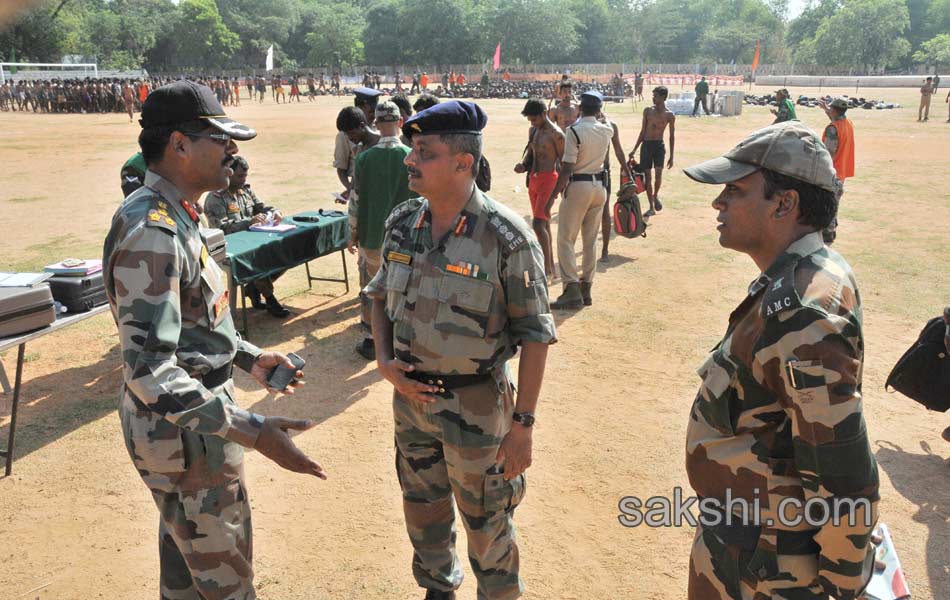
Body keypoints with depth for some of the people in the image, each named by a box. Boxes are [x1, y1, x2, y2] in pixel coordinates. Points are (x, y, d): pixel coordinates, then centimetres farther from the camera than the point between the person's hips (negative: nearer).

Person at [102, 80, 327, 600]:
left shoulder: (172, 217, 6)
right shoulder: (151, 232, -27)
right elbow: (148, 370, -32)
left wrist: (251, 357, 12)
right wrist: (253, 432, -36)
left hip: (190, 413, 10)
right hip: (182, 433, -10)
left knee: (185, 547, 27)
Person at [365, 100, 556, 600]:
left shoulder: (506, 236, -20)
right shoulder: (402, 222, -2)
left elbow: (534, 335, -15)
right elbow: (380, 296, 13)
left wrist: (522, 423, -15)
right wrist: (385, 360, -3)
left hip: (475, 404, -5)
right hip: (410, 394, 6)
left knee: (486, 522, 13)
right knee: (422, 509, 24)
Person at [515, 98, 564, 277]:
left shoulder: (555, 134, -12)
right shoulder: (533, 131, 12)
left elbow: (564, 161, -10)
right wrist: (522, 165, 0)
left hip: (548, 180, -8)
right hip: (533, 179, 9)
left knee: (538, 223, -16)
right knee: (544, 224, 13)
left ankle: (547, 268, -11)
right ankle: (550, 266, 22)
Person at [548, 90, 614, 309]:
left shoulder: (574, 131, -14)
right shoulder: (607, 130, 3)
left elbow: (567, 168, -17)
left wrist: (553, 195, -11)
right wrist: (599, 109, 41)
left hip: (578, 186, -6)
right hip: (600, 186, 6)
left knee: (565, 239, -1)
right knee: (590, 240, 13)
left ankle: (572, 290, -9)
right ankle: (586, 289, 17)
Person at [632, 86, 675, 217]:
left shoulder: (669, 115, 0)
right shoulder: (648, 111, 6)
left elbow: (672, 136, 5)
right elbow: (643, 131, 12)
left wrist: (671, 156, 1)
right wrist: (634, 149, 9)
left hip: (659, 145, -2)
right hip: (646, 145, 2)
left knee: (658, 173, -20)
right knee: (647, 177, 1)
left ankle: (656, 195, 10)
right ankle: (652, 208, 9)